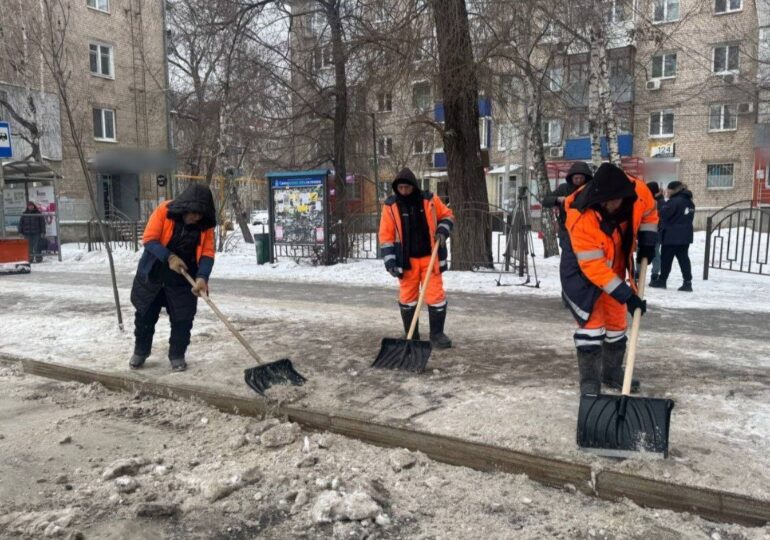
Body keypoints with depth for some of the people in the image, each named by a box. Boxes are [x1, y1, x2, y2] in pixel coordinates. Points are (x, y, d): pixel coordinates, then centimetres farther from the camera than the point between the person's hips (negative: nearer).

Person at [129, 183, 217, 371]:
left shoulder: (205, 225, -10)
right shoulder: (164, 211, -17)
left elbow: (207, 253, -14)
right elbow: (149, 239, -18)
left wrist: (202, 277, -31)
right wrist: (169, 257, -31)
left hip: (183, 280, 1)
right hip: (152, 274, -1)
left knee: (182, 319, 2)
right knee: (145, 315, 12)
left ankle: (177, 356, 20)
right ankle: (140, 352, 31)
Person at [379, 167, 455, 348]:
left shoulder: (429, 200, -3)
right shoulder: (390, 205, -6)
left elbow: (447, 215, 12)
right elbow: (386, 236, -4)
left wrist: (442, 231, -7)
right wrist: (390, 262, -10)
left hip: (430, 257, 0)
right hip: (406, 260, 0)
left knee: (436, 295, -2)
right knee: (407, 298, 7)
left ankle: (437, 334, 11)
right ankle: (411, 336, 20)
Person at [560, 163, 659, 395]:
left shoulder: (639, 192, -22)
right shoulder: (580, 218, -37)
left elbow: (649, 214, 5)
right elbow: (593, 267, -32)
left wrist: (647, 243, -5)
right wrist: (626, 295, -31)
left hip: (614, 266, 6)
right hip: (582, 270, -6)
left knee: (617, 321, 15)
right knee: (592, 321, -14)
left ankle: (612, 373, 33)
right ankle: (589, 382, -1)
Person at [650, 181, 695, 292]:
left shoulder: (674, 201, -18)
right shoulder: (689, 202, 12)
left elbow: (663, 214, -16)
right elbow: (690, 217, 18)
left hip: (671, 236, -8)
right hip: (685, 235, 8)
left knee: (666, 258, 3)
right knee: (683, 258, 7)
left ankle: (662, 280, 12)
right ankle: (687, 282, 3)